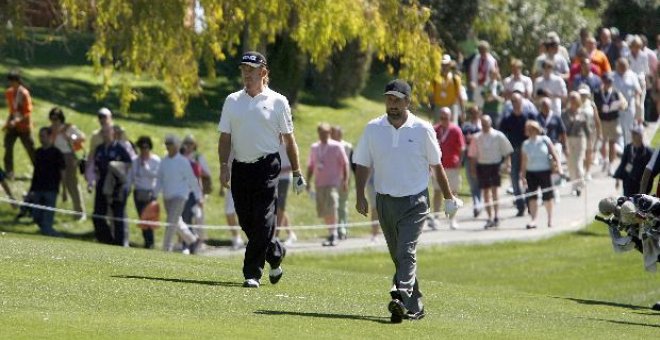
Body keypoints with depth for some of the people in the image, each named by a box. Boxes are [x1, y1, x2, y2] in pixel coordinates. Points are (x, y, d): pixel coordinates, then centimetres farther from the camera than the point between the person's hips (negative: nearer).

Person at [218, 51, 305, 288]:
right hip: (240, 168, 4)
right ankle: (276, 253, 30)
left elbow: (289, 139, 6)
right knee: (246, 222, 6)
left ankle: (252, 273, -10)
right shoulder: (233, 101, 12)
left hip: (266, 168, -4)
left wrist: (297, 173, 4)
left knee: (263, 222, -11)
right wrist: (224, 166, -3)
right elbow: (225, 137, 10)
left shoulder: (277, 102, 3)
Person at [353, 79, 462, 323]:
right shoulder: (373, 129, 3)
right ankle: (415, 307, 20)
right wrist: (360, 195, -4)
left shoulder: (422, 129, -3)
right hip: (385, 201, 4)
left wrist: (448, 197, 10)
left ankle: (401, 299, -32)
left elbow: (436, 165, 6)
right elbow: (362, 164, 7)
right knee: (398, 256, 9)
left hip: (415, 202, -4)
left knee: (406, 252, -19)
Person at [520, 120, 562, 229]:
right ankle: (533, 220, -7)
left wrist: (558, 166, -10)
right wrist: (523, 175, 3)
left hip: (545, 171, -2)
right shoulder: (526, 144, 5)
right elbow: (524, 161, 7)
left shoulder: (545, 140, -2)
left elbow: (554, 154, 0)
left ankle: (550, 219, 21)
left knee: (547, 196, 5)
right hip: (531, 172, 2)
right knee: (532, 197, -8)